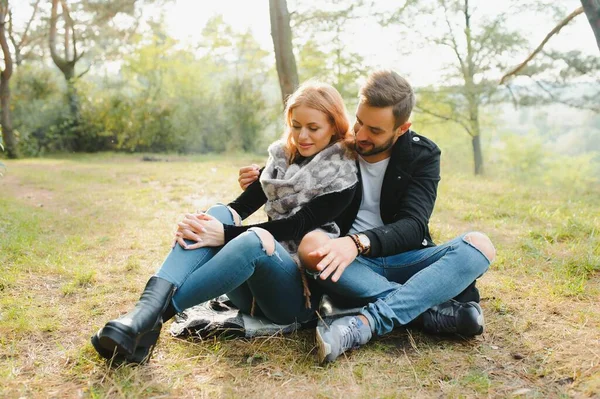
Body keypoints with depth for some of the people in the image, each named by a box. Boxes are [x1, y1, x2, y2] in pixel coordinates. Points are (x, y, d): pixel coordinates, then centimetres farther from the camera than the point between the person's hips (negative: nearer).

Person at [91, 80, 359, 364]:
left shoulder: (343, 179, -4)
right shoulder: (280, 160, 12)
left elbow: (294, 227, -16)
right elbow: (242, 205, 1)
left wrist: (225, 234, -26)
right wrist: (195, 225, -20)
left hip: (302, 293, -5)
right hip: (255, 291, 5)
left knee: (254, 238, -36)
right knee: (219, 214, -22)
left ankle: (157, 313, -36)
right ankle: (147, 306, -39)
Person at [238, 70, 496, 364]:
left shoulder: (422, 155, -3)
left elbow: (413, 226, -17)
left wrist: (360, 242, -37)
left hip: (405, 261, 1)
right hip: (351, 265, 0)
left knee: (478, 245, -26)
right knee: (311, 245, -33)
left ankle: (365, 323, -40)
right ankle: (434, 310, -31)